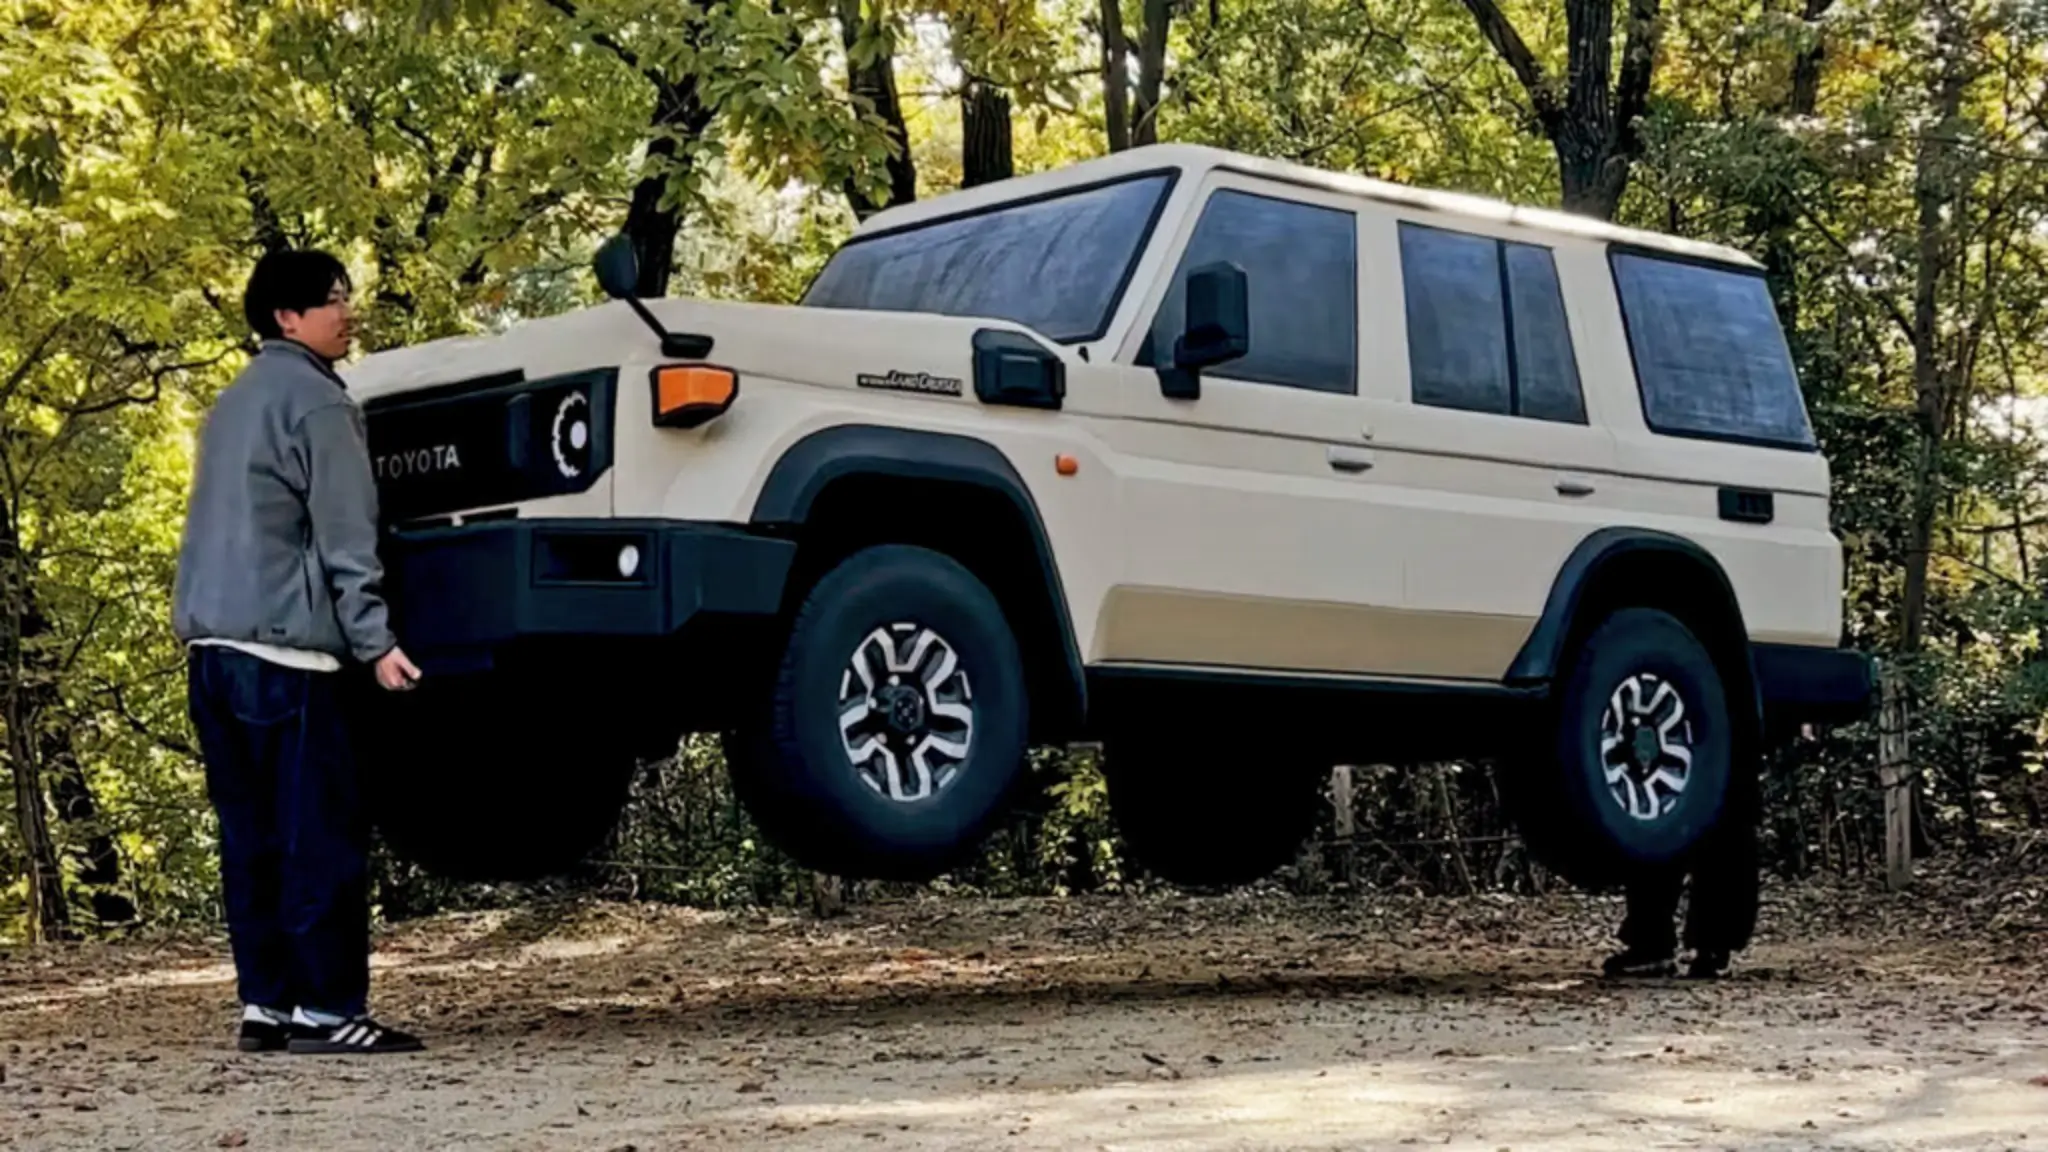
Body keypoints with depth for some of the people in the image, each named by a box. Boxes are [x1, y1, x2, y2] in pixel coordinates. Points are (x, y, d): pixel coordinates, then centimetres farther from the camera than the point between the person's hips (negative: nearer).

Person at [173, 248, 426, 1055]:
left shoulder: (234, 401, 22)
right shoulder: (316, 400, -6)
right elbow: (345, 536, -13)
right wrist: (376, 640, -14)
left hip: (214, 644, 9)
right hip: (284, 646, -9)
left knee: (253, 834, 9)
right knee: (320, 834, -7)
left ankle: (264, 1002, 9)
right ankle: (325, 1009, -7)